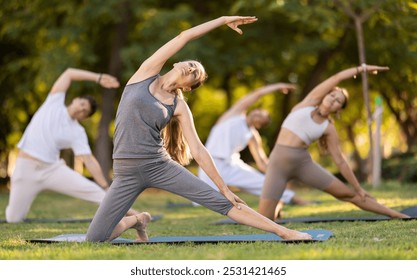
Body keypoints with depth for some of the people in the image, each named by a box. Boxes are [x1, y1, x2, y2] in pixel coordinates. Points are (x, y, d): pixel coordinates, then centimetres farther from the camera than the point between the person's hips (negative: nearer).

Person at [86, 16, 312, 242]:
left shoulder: (179, 107, 4)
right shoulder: (146, 73, 2)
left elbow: (198, 150, 6)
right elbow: (184, 37, -1)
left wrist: (224, 188, 3)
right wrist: (223, 19, 3)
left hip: (160, 165, 1)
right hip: (126, 172, 0)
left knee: (220, 201, -6)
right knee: (94, 239, -4)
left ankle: (283, 232, -1)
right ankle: (137, 220, 27)